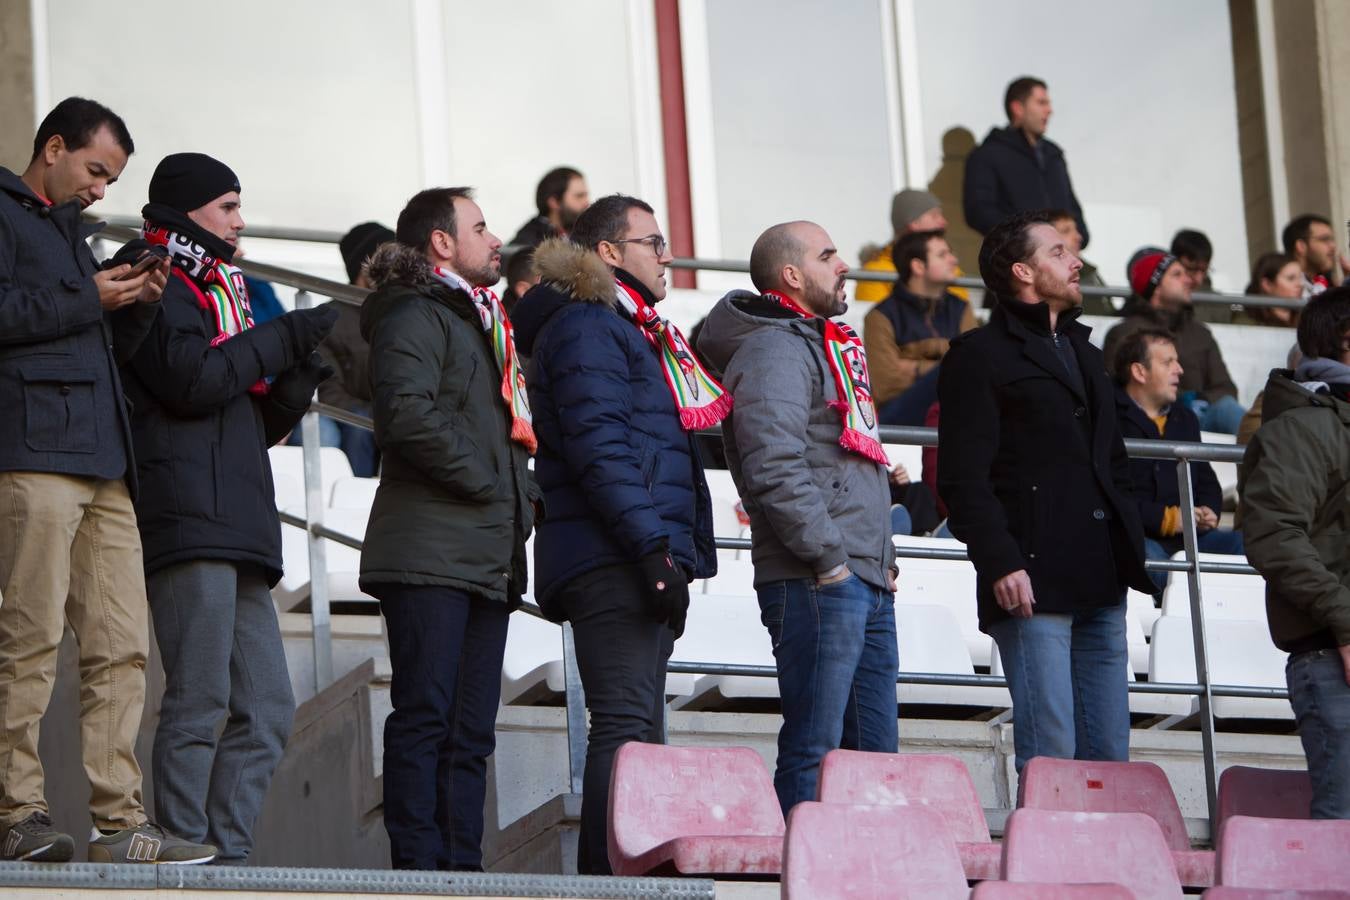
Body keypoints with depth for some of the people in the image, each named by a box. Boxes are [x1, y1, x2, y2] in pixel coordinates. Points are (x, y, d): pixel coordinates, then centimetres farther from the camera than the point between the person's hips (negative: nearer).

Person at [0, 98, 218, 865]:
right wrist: (87, 298, -7)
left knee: (122, 647, 1)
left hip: (104, 465, 9)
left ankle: (121, 821, -1)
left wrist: (139, 306, 11)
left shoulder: (73, 234, 30)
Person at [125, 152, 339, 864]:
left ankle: (228, 858, 6)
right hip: (189, 524, -10)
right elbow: (190, 379, -15)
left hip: (237, 534, 10)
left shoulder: (213, 292, 29)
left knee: (267, 710, 5)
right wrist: (287, 336, -6)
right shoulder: (158, 285, 2)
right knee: (199, 705, -13)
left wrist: (293, 390, 8)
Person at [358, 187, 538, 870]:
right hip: (432, 551, -9)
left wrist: (524, 497, 13)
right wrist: (491, 481, -13)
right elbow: (407, 414, -20)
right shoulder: (414, 316, -4)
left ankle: (462, 868, 6)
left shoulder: (481, 322, 26)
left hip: (488, 557, 9)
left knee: (471, 730, 6)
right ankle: (418, 866, -12)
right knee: (426, 714, -11)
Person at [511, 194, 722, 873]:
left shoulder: (632, 332, 26)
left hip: (642, 562, 11)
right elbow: (599, 448, -17)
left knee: (638, 731, 9)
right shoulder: (586, 328, -6)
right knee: (627, 728, -16)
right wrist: (654, 549, -23)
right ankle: (608, 877, -19)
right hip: (613, 560, -11)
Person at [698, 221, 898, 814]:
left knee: (875, 753, 9)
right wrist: (829, 558, -18)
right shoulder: (773, 349, -8)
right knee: (815, 751, -11)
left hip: (868, 583, 10)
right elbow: (775, 469, -20)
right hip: (817, 583, -10)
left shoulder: (824, 345, 24)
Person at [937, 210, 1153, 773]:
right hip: (1033, 585, -8)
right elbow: (963, 477, -9)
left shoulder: (1082, 353, 25)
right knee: (1049, 755, -10)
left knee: (1110, 756, 5)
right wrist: (1000, 564, -18)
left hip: (1101, 582, 8)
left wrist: (1129, 547, 16)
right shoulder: (980, 355, -1)